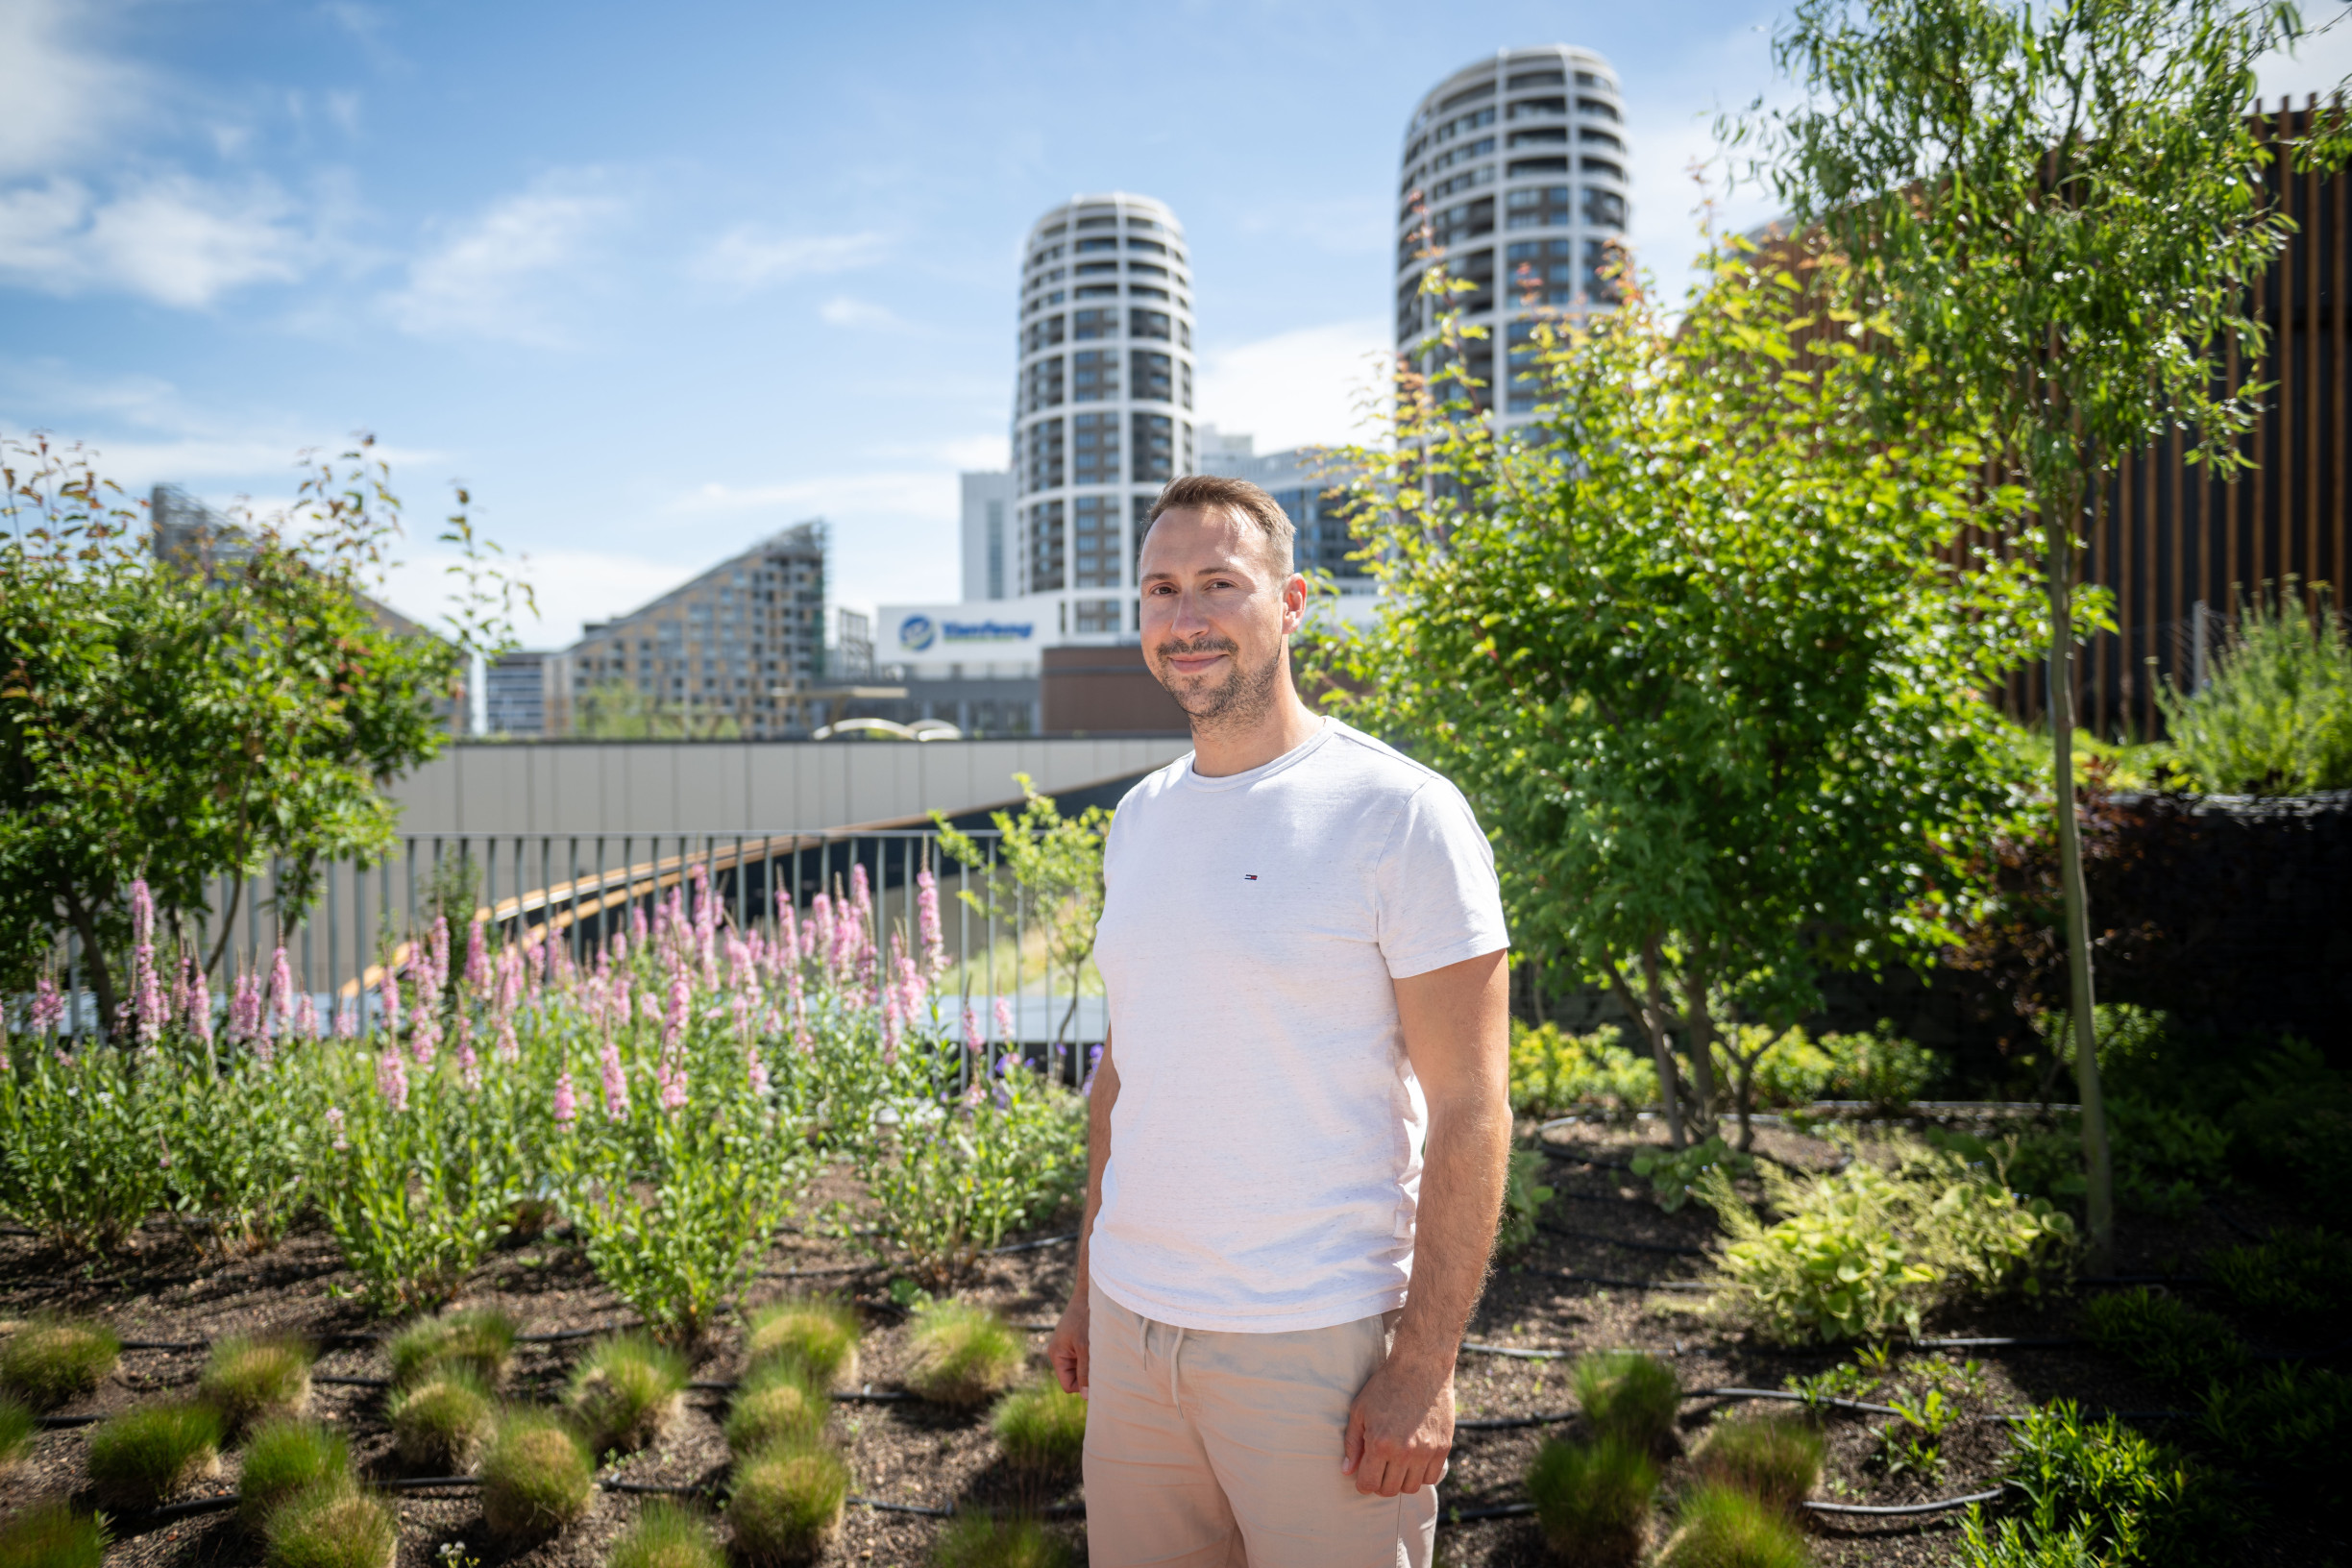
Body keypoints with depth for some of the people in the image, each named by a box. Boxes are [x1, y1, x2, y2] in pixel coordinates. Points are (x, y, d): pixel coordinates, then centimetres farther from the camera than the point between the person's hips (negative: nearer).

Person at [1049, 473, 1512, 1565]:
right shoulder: (1139, 821, 7)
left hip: (1318, 1340, -5)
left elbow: (1469, 1111, -13)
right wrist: (1088, 1285, 15)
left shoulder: (1401, 813, -13)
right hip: (1133, 1323, 6)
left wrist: (1424, 1364, -14)